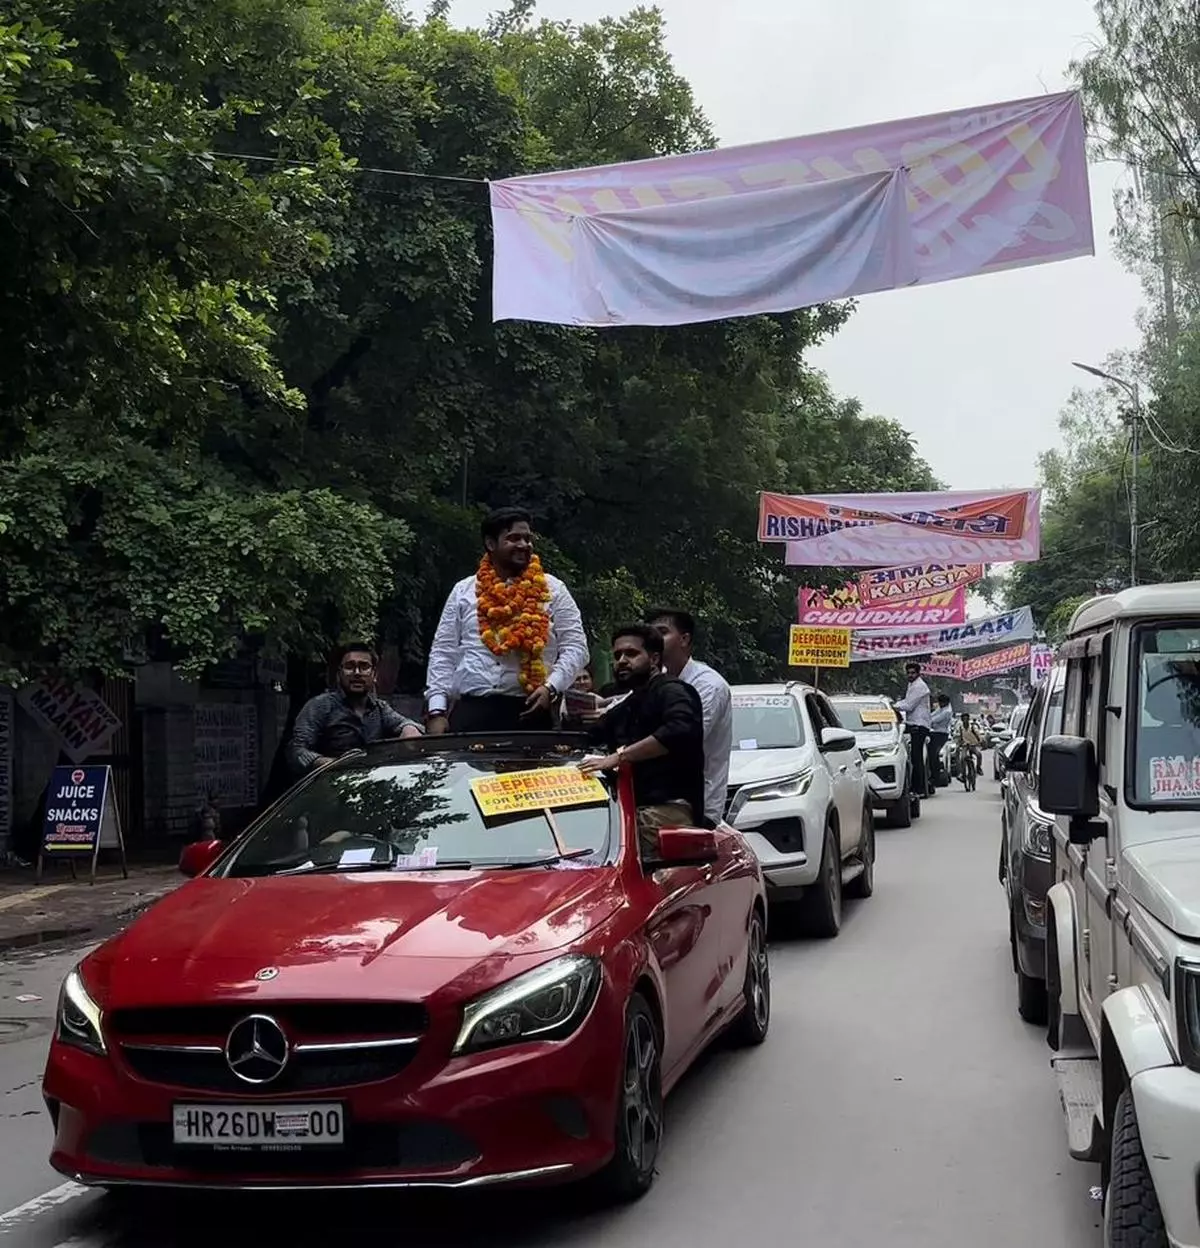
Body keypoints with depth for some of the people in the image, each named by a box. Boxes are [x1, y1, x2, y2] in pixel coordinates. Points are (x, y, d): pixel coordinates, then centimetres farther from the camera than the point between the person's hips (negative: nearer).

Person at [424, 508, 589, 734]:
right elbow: (443, 654, 10)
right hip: (470, 712, 1)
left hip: (528, 712, -1)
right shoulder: (464, 591, 12)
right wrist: (436, 711, 1)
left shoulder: (552, 590, 9)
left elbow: (575, 647, 5)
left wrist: (551, 688, -11)